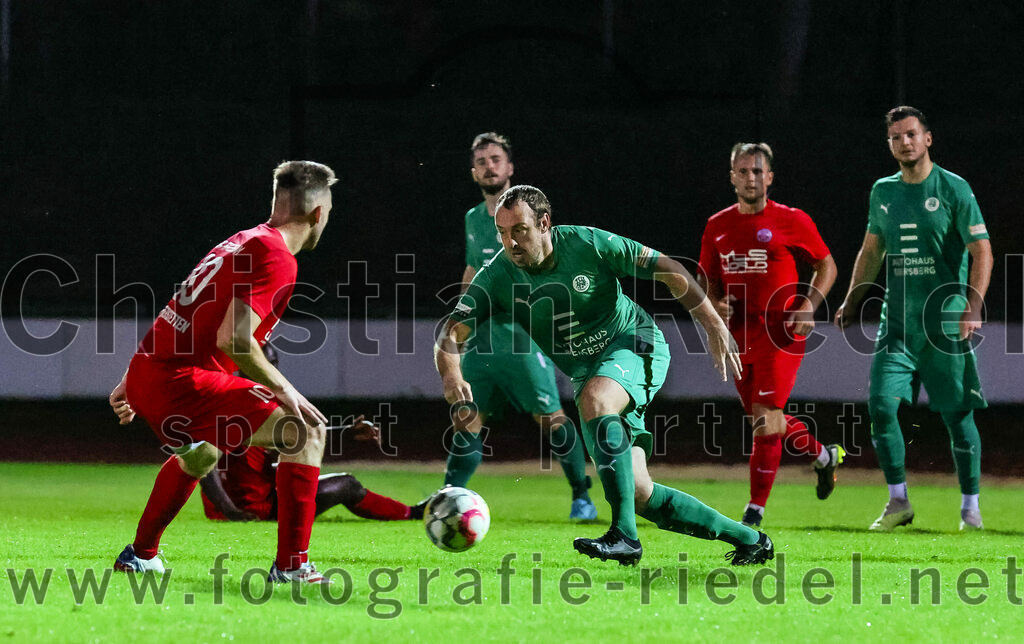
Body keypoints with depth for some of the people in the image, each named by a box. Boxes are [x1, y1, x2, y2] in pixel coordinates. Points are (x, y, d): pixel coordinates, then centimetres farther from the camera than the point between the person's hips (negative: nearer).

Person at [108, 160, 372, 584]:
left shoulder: (242, 243, 18)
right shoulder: (275, 257, -11)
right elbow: (233, 338, -23)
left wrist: (132, 383, 31)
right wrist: (282, 388, -11)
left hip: (146, 375, 10)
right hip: (183, 383, -10)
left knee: (200, 452, 39)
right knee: (307, 434, -9)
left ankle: (140, 555, 48)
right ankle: (291, 565, -11)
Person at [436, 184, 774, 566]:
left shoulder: (586, 244, -18)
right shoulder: (497, 278, -10)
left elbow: (666, 268, -10)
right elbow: (451, 334, -17)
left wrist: (714, 326, -14)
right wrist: (451, 375, -40)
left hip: (633, 342, -5)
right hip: (587, 372, 5)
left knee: (594, 399, -38)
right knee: (637, 493, -4)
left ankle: (624, 535, -38)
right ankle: (748, 540, 13)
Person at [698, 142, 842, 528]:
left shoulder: (792, 221, -3)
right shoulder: (717, 227, 8)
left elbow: (826, 266, 5)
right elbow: (707, 280, 17)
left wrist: (808, 307, -9)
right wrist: (715, 304, -5)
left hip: (780, 335, -5)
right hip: (739, 336, 5)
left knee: (765, 418, -14)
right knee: (765, 420, 15)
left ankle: (756, 508, -9)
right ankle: (824, 456, 42)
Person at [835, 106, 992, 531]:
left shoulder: (953, 189, -4)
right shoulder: (883, 192, 11)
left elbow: (982, 251, -7)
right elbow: (871, 251, 23)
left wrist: (973, 307, -18)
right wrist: (852, 301, 15)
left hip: (945, 322, -4)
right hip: (896, 321, 4)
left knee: (958, 415, -1)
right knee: (880, 404, -9)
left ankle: (970, 507, 11)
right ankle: (898, 502, 3)